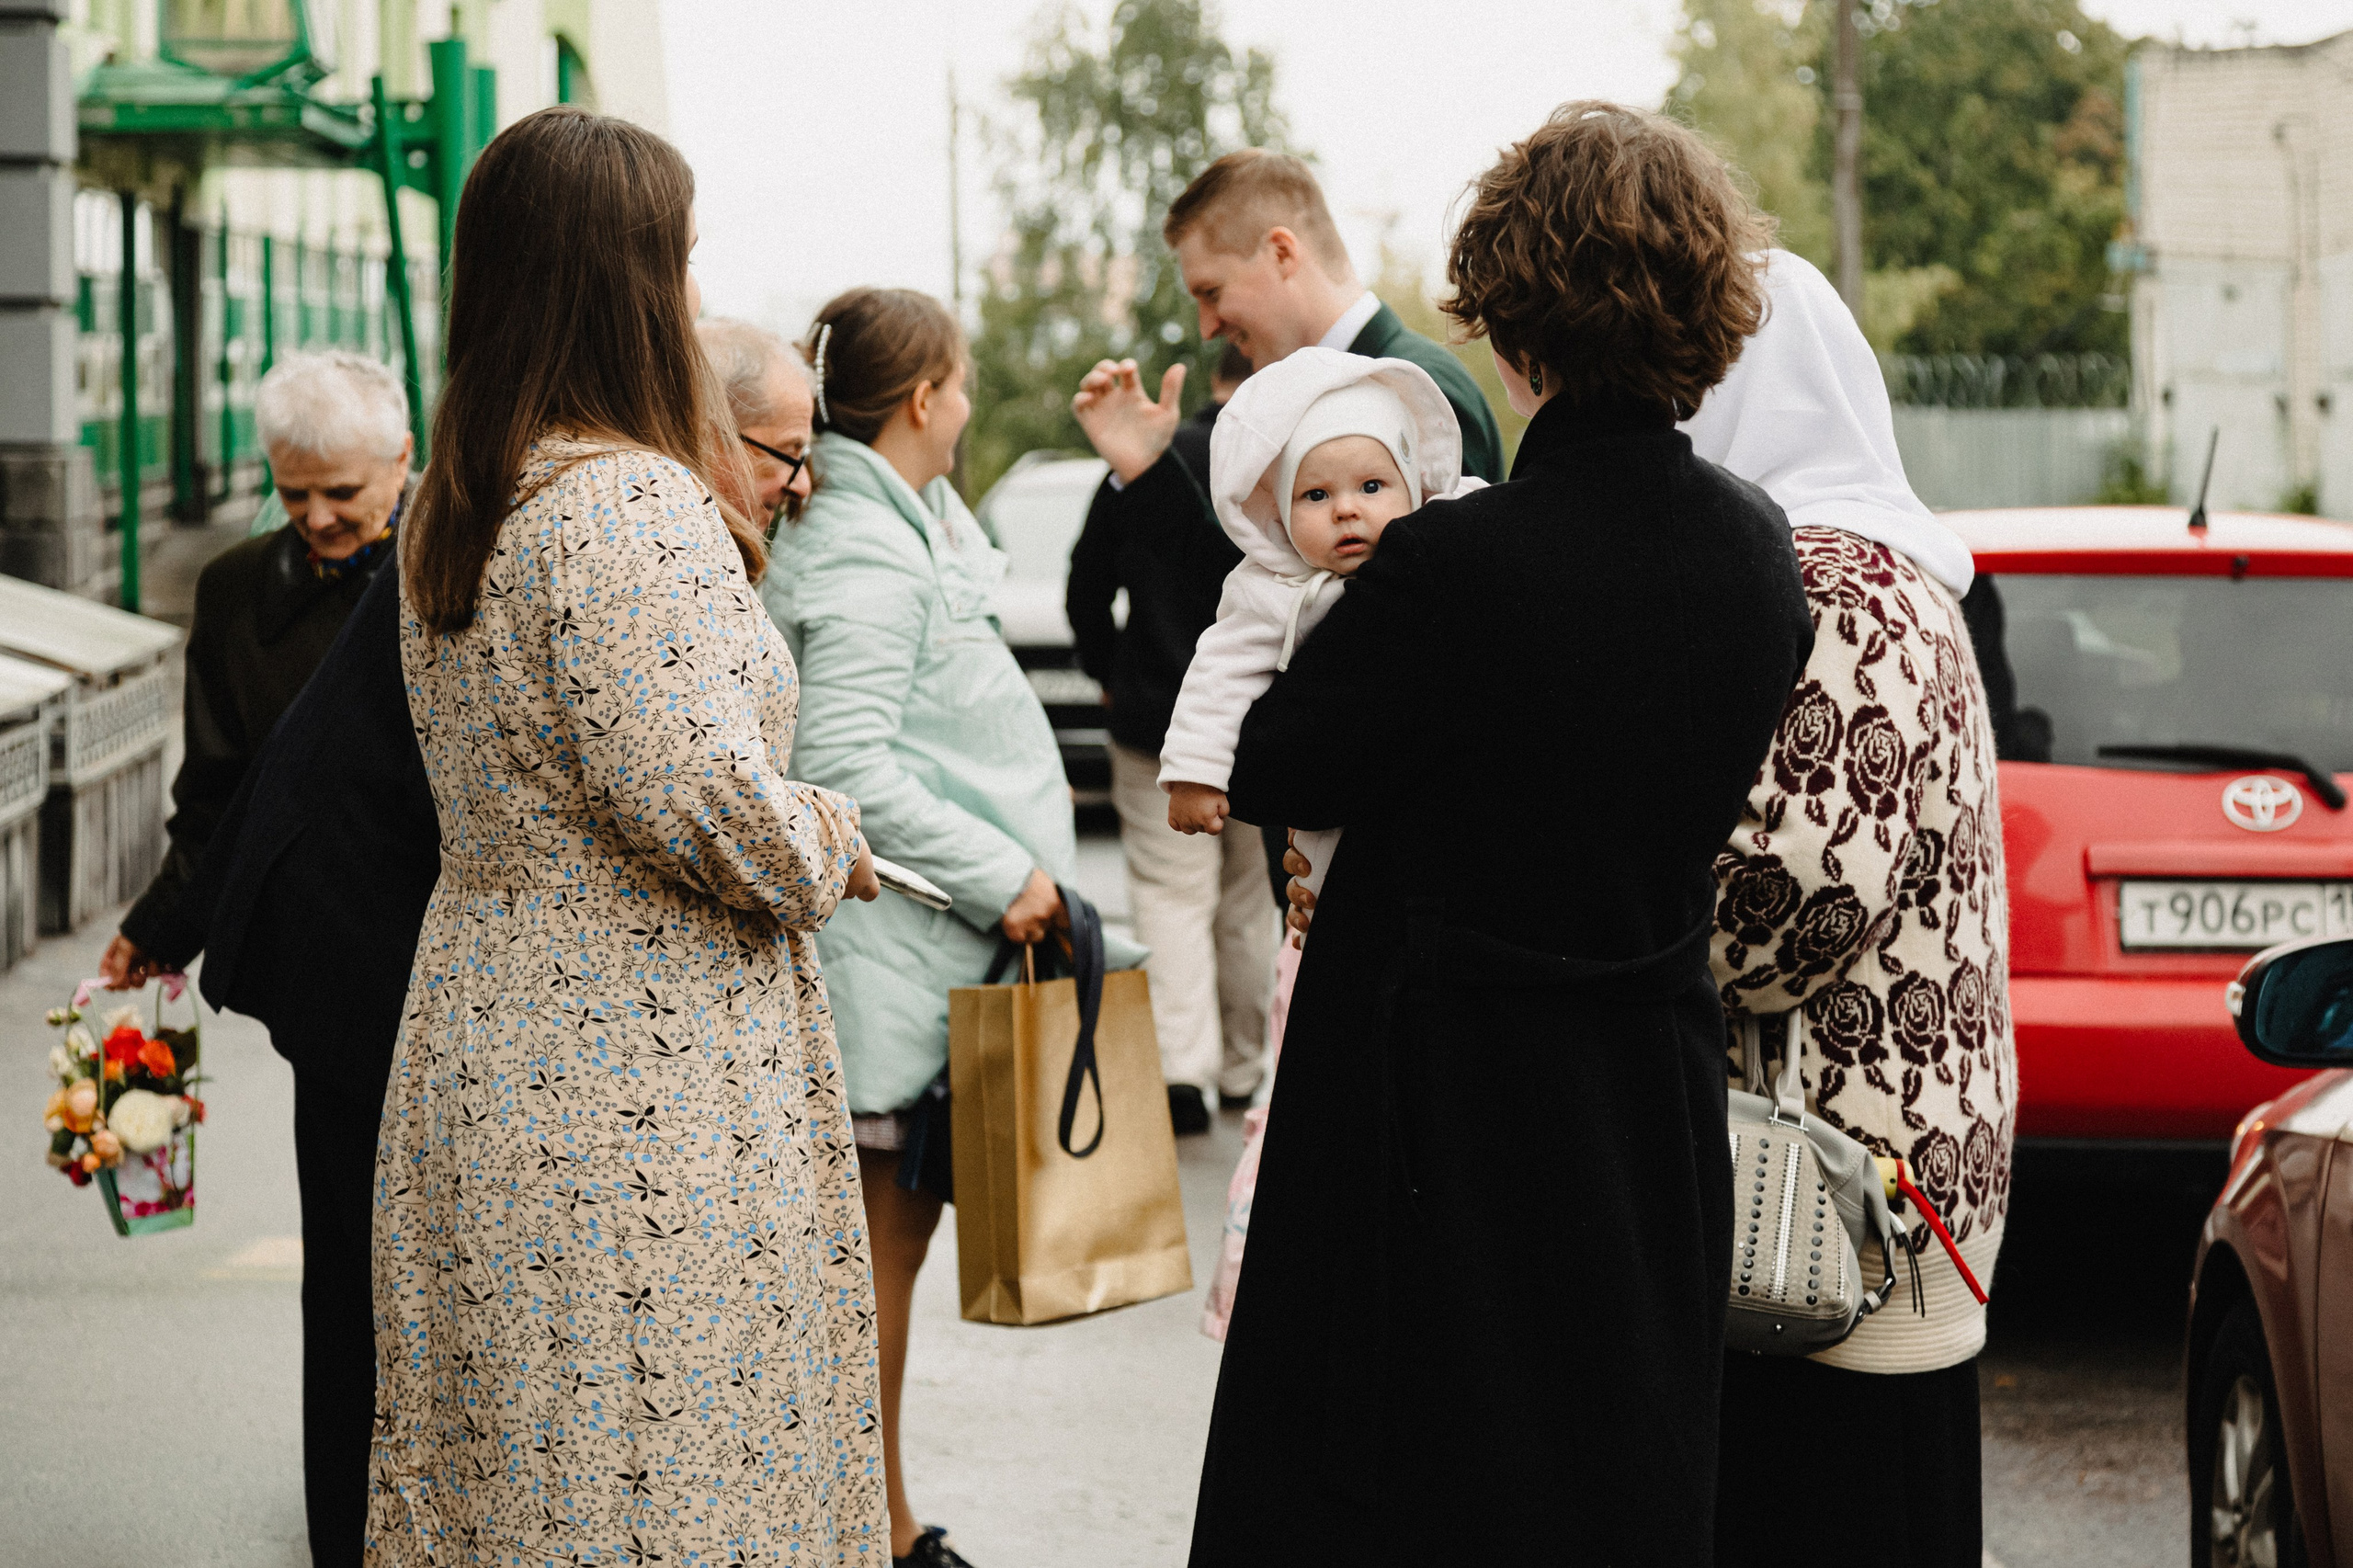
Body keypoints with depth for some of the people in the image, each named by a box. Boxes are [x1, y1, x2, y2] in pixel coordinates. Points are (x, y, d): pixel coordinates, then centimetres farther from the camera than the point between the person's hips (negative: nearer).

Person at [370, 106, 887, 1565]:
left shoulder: (453, 512, 11)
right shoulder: (634, 505, -18)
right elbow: (698, 793, -23)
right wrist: (836, 844, -3)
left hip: (486, 1050, 9)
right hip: (647, 1089, -9)